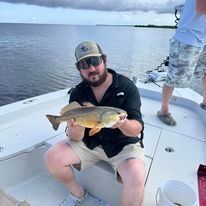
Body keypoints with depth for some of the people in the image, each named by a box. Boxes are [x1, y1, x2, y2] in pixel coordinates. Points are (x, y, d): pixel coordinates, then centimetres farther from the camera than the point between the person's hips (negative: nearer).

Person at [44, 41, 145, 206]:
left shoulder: (126, 86, -13)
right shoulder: (77, 93, -3)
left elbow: (137, 129, -15)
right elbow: (76, 138, -4)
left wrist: (123, 124, -38)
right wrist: (75, 132, -29)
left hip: (124, 144, -2)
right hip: (90, 143, 3)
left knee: (136, 178, -29)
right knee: (52, 157, -12)